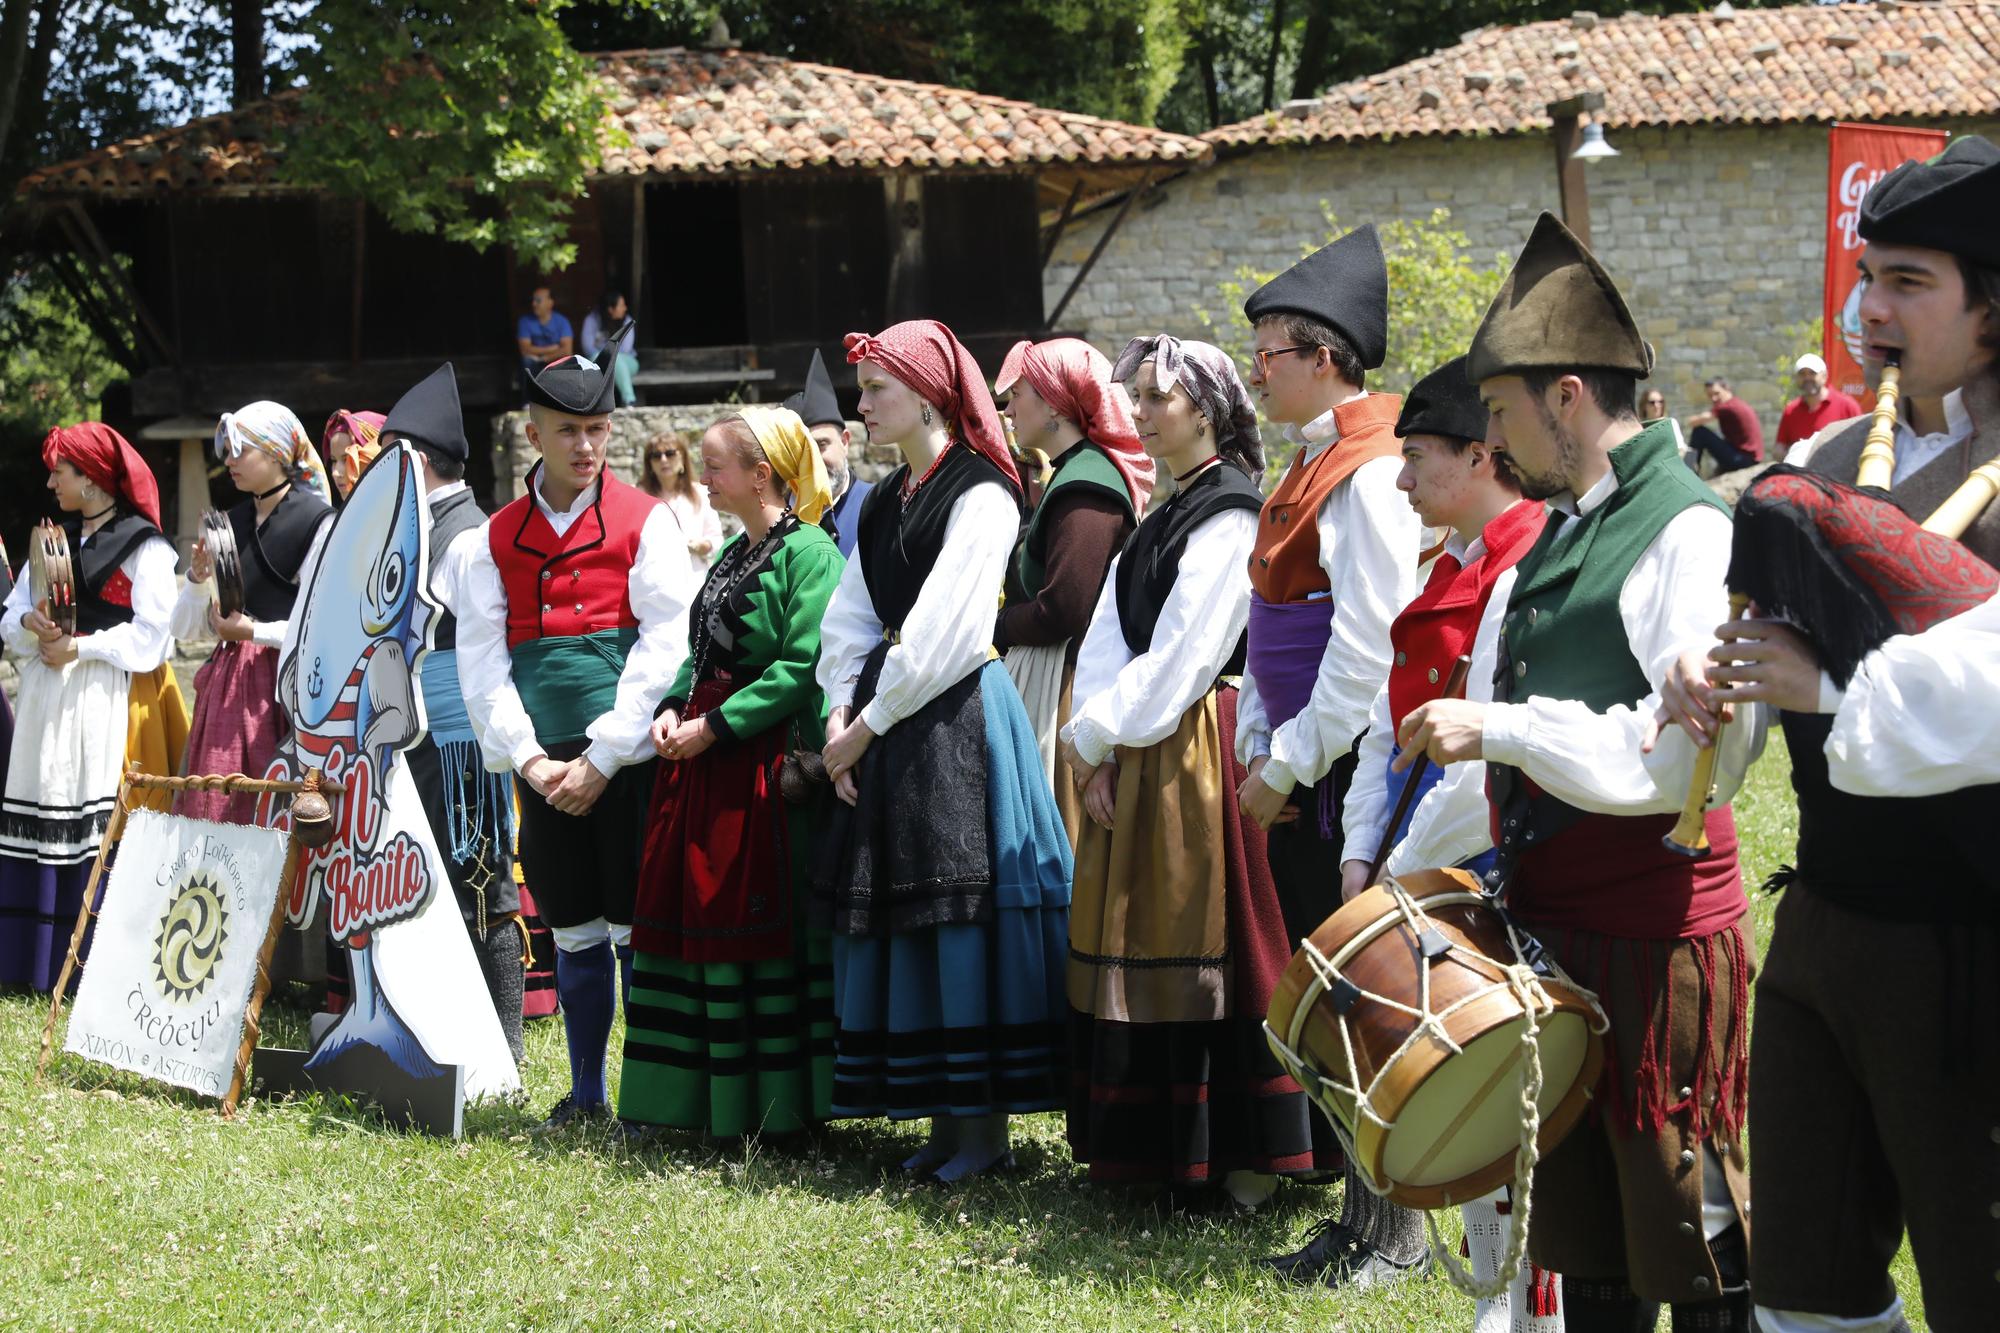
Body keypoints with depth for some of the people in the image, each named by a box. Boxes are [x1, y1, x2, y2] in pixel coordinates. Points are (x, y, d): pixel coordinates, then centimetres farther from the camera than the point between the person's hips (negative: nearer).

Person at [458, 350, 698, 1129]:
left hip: (628, 761, -3)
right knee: (573, 932, 9)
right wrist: (528, 758, -7)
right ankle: (585, 1094, 19)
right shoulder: (498, 538, 10)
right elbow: (479, 659, 6)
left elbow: (665, 648, -8)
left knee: (635, 929, -2)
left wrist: (600, 759, -12)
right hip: (545, 766, 3)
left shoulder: (646, 522, 0)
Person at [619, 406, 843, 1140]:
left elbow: (803, 666, -19)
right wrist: (673, 710, 2)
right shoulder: (733, 554, 17)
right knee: (686, 924, 10)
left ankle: (768, 1104, 5)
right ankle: (701, 1100, 19)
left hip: (764, 763, -9)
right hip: (701, 760, 9)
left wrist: (714, 726, -18)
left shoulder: (808, 552, -11)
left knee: (755, 931, -5)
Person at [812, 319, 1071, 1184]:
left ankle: (984, 1122, -2)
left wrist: (869, 724, -12)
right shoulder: (885, 502, 16)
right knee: (897, 909, 7)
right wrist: (842, 719, -1)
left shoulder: (979, 492, -9)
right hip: (882, 717, 8)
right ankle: (942, 1114, 14)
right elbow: (849, 619, 13)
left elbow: (943, 632, -16)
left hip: (956, 716, -8)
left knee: (962, 906, -8)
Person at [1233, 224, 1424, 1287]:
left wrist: (1290, 764, -15)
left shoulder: (1368, 474, -15)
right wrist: (1257, 751, 12)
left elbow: (1366, 646, -20)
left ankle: (1393, 1232, 7)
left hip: (1351, 772, -9)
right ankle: (1356, 1213, 21)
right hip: (1295, 774, 9)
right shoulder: (1308, 466, 15)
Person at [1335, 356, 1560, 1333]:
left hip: (1491, 876, -9)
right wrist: (1363, 854, 6)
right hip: (1427, 875, 9)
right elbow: (1391, 724, 16)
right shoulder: (1452, 569, 15)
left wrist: (1405, 871, -14)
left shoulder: (1527, 573, -14)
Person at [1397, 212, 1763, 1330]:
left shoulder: (1689, 531, -14)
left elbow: (1692, 750, -24)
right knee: (1587, 1237, 15)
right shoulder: (1556, 535, 15)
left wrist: (1500, 731, -21)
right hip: (1551, 917, 9)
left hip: (1658, 931, -9)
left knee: (1691, 1232, -1)